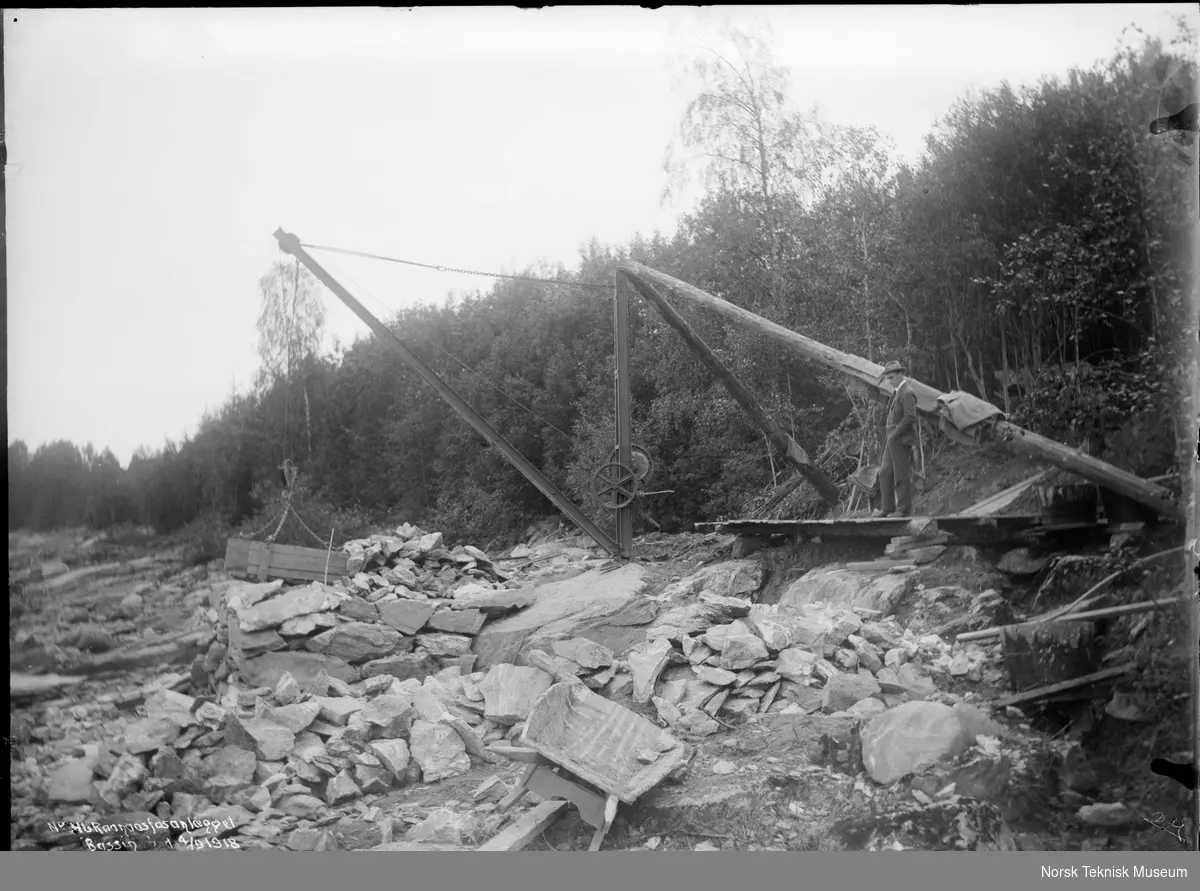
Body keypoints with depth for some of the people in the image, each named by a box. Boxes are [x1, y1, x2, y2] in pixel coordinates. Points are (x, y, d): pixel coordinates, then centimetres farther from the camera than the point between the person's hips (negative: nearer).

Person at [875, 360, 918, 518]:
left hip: (901, 440, -9)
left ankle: (904, 509, 4)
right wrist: (890, 436, 12)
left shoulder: (907, 393, -13)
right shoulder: (897, 392, 17)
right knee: (885, 473, 9)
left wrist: (895, 434, -17)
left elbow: (910, 417, -20)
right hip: (892, 440, 9)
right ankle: (888, 507, 14)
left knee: (901, 475, -3)